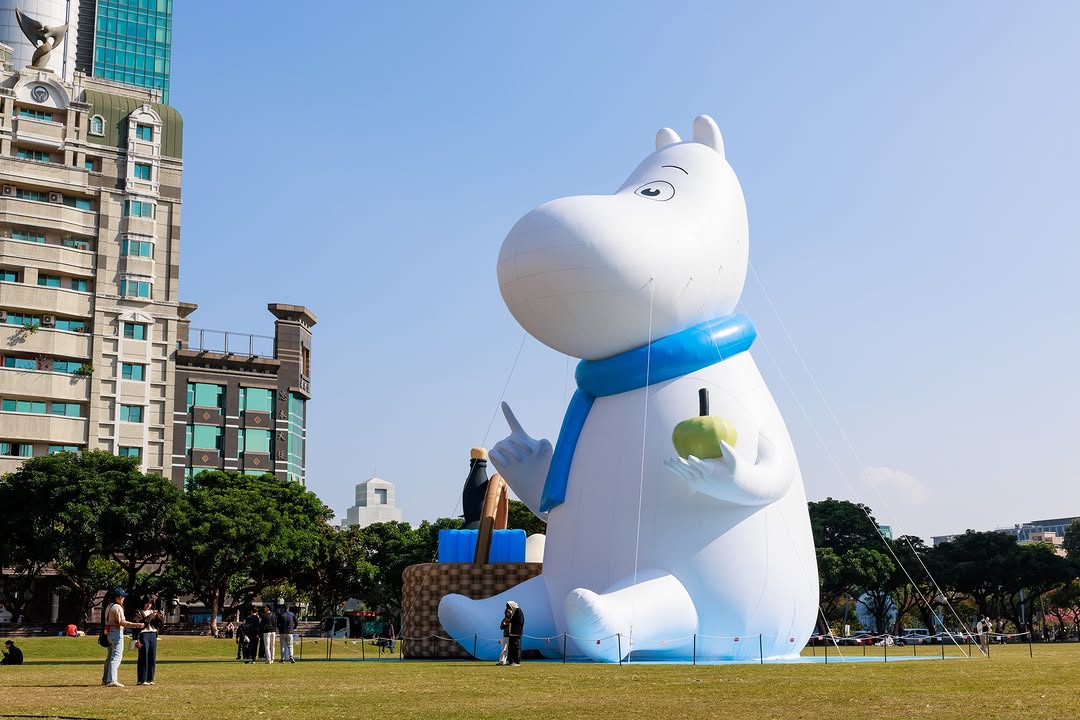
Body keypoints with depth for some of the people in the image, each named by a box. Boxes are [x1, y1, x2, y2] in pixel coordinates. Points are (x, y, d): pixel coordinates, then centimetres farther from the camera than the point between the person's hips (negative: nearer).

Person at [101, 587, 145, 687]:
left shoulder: (108, 606, 13)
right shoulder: (117, 607, -15)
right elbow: (121, 622, -22)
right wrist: (136, 625, -26)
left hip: (109, 632, 10)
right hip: (117, 633, -10)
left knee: (110, 656, 18)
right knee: (116, 656, -10)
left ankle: (105, 679, 25)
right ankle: (112, 680, -16)